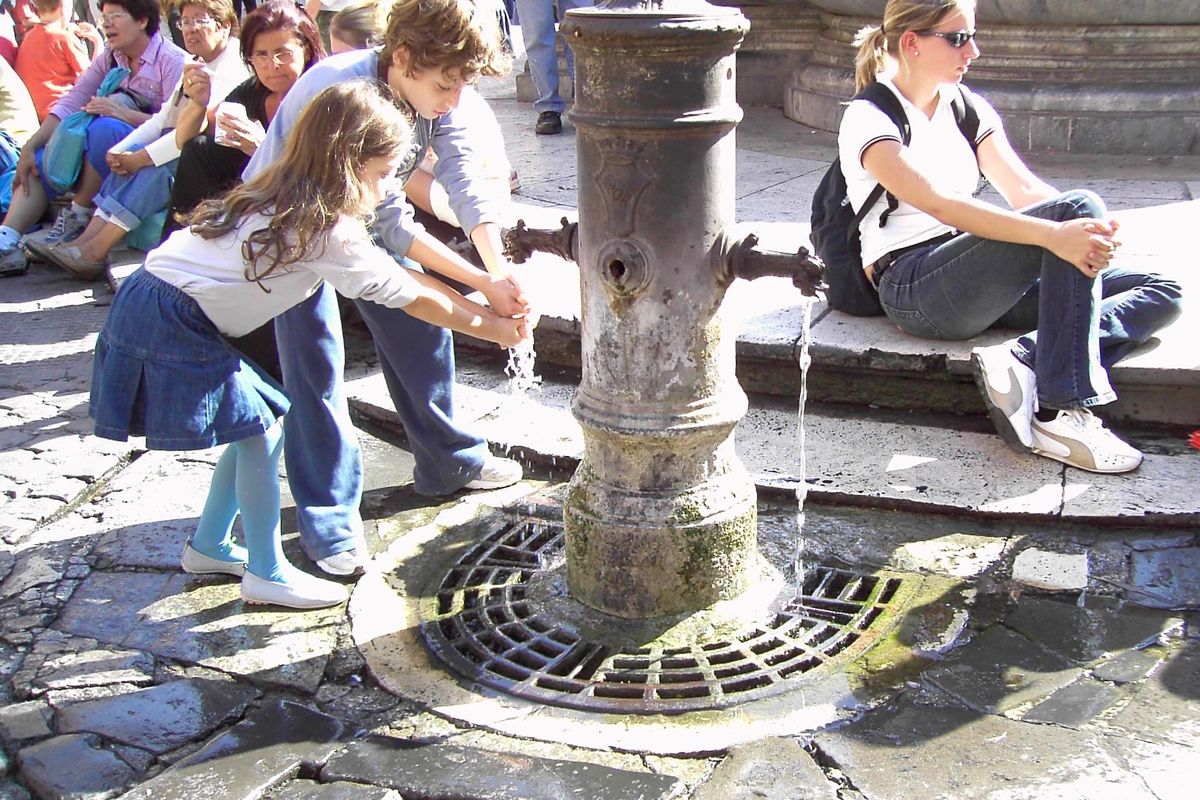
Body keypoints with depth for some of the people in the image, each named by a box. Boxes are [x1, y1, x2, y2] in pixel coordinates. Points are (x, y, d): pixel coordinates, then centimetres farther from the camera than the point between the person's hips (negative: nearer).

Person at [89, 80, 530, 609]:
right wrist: (493, 328, -1)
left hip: (153, 303, 10)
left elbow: (399, 278, 11)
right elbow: (414, 299, -12)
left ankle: (209, 547, 30)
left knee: (258, 428, 15)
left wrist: (478, 303, 10)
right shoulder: (329, 232, -20)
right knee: (258, 434, -5)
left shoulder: (287, 204, 10)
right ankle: (266, 575, 9)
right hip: (171, 327, -10)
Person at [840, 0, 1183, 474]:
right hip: (912, 289, -7)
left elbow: (1024, 190, 7)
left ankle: (1023, 363, -29)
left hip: (981, 283, 8)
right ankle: (1060, 414, -31)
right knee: (1079, 207, -27)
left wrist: (1094, 234, -14)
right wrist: (1053, 232, -33)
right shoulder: (868, 119, -5)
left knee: (1162, 294, -6)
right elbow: (937, 203, -22)